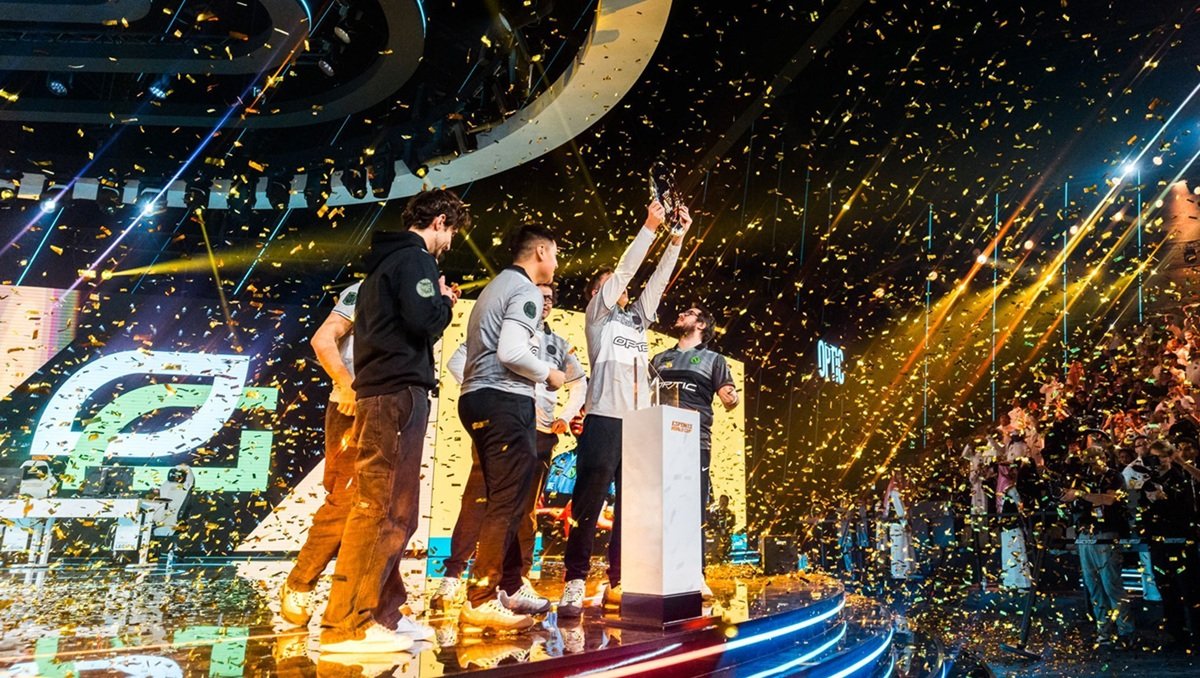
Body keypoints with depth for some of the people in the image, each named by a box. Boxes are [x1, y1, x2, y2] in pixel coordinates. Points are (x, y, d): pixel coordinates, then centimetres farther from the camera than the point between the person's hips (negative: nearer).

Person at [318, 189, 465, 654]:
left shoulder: (386, 260, 23)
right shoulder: (415, 258, -6)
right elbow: (423, 322, -19)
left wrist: (437, 304, 17)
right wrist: (445, 302, 0)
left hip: (379, 392, 10)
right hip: (399, 392, -10)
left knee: (393, 511, 13)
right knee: (383, 510, -10)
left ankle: (384, 612, 20)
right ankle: (345, 625, -8)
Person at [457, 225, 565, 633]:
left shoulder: (497, 286, 22)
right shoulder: (526, 291, -8)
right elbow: (511, 352, -21)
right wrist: (549, 375, -5)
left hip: (479, 400, 10)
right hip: (505, 401, -10)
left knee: (504, 502, 14)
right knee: (507, 504, -8)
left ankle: (510, 587, 22)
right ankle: (481, 601, -6)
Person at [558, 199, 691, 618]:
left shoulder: (638, 318, 25)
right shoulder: (597, 314, 10)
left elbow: (658, 279, 18)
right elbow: (625, 269, 1)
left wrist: (677, 238, 11)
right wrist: (650, 226, -1)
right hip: (605, 419, -6)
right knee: (588, 504, -7)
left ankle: (618, 583, 12)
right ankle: (575, 585, -5)